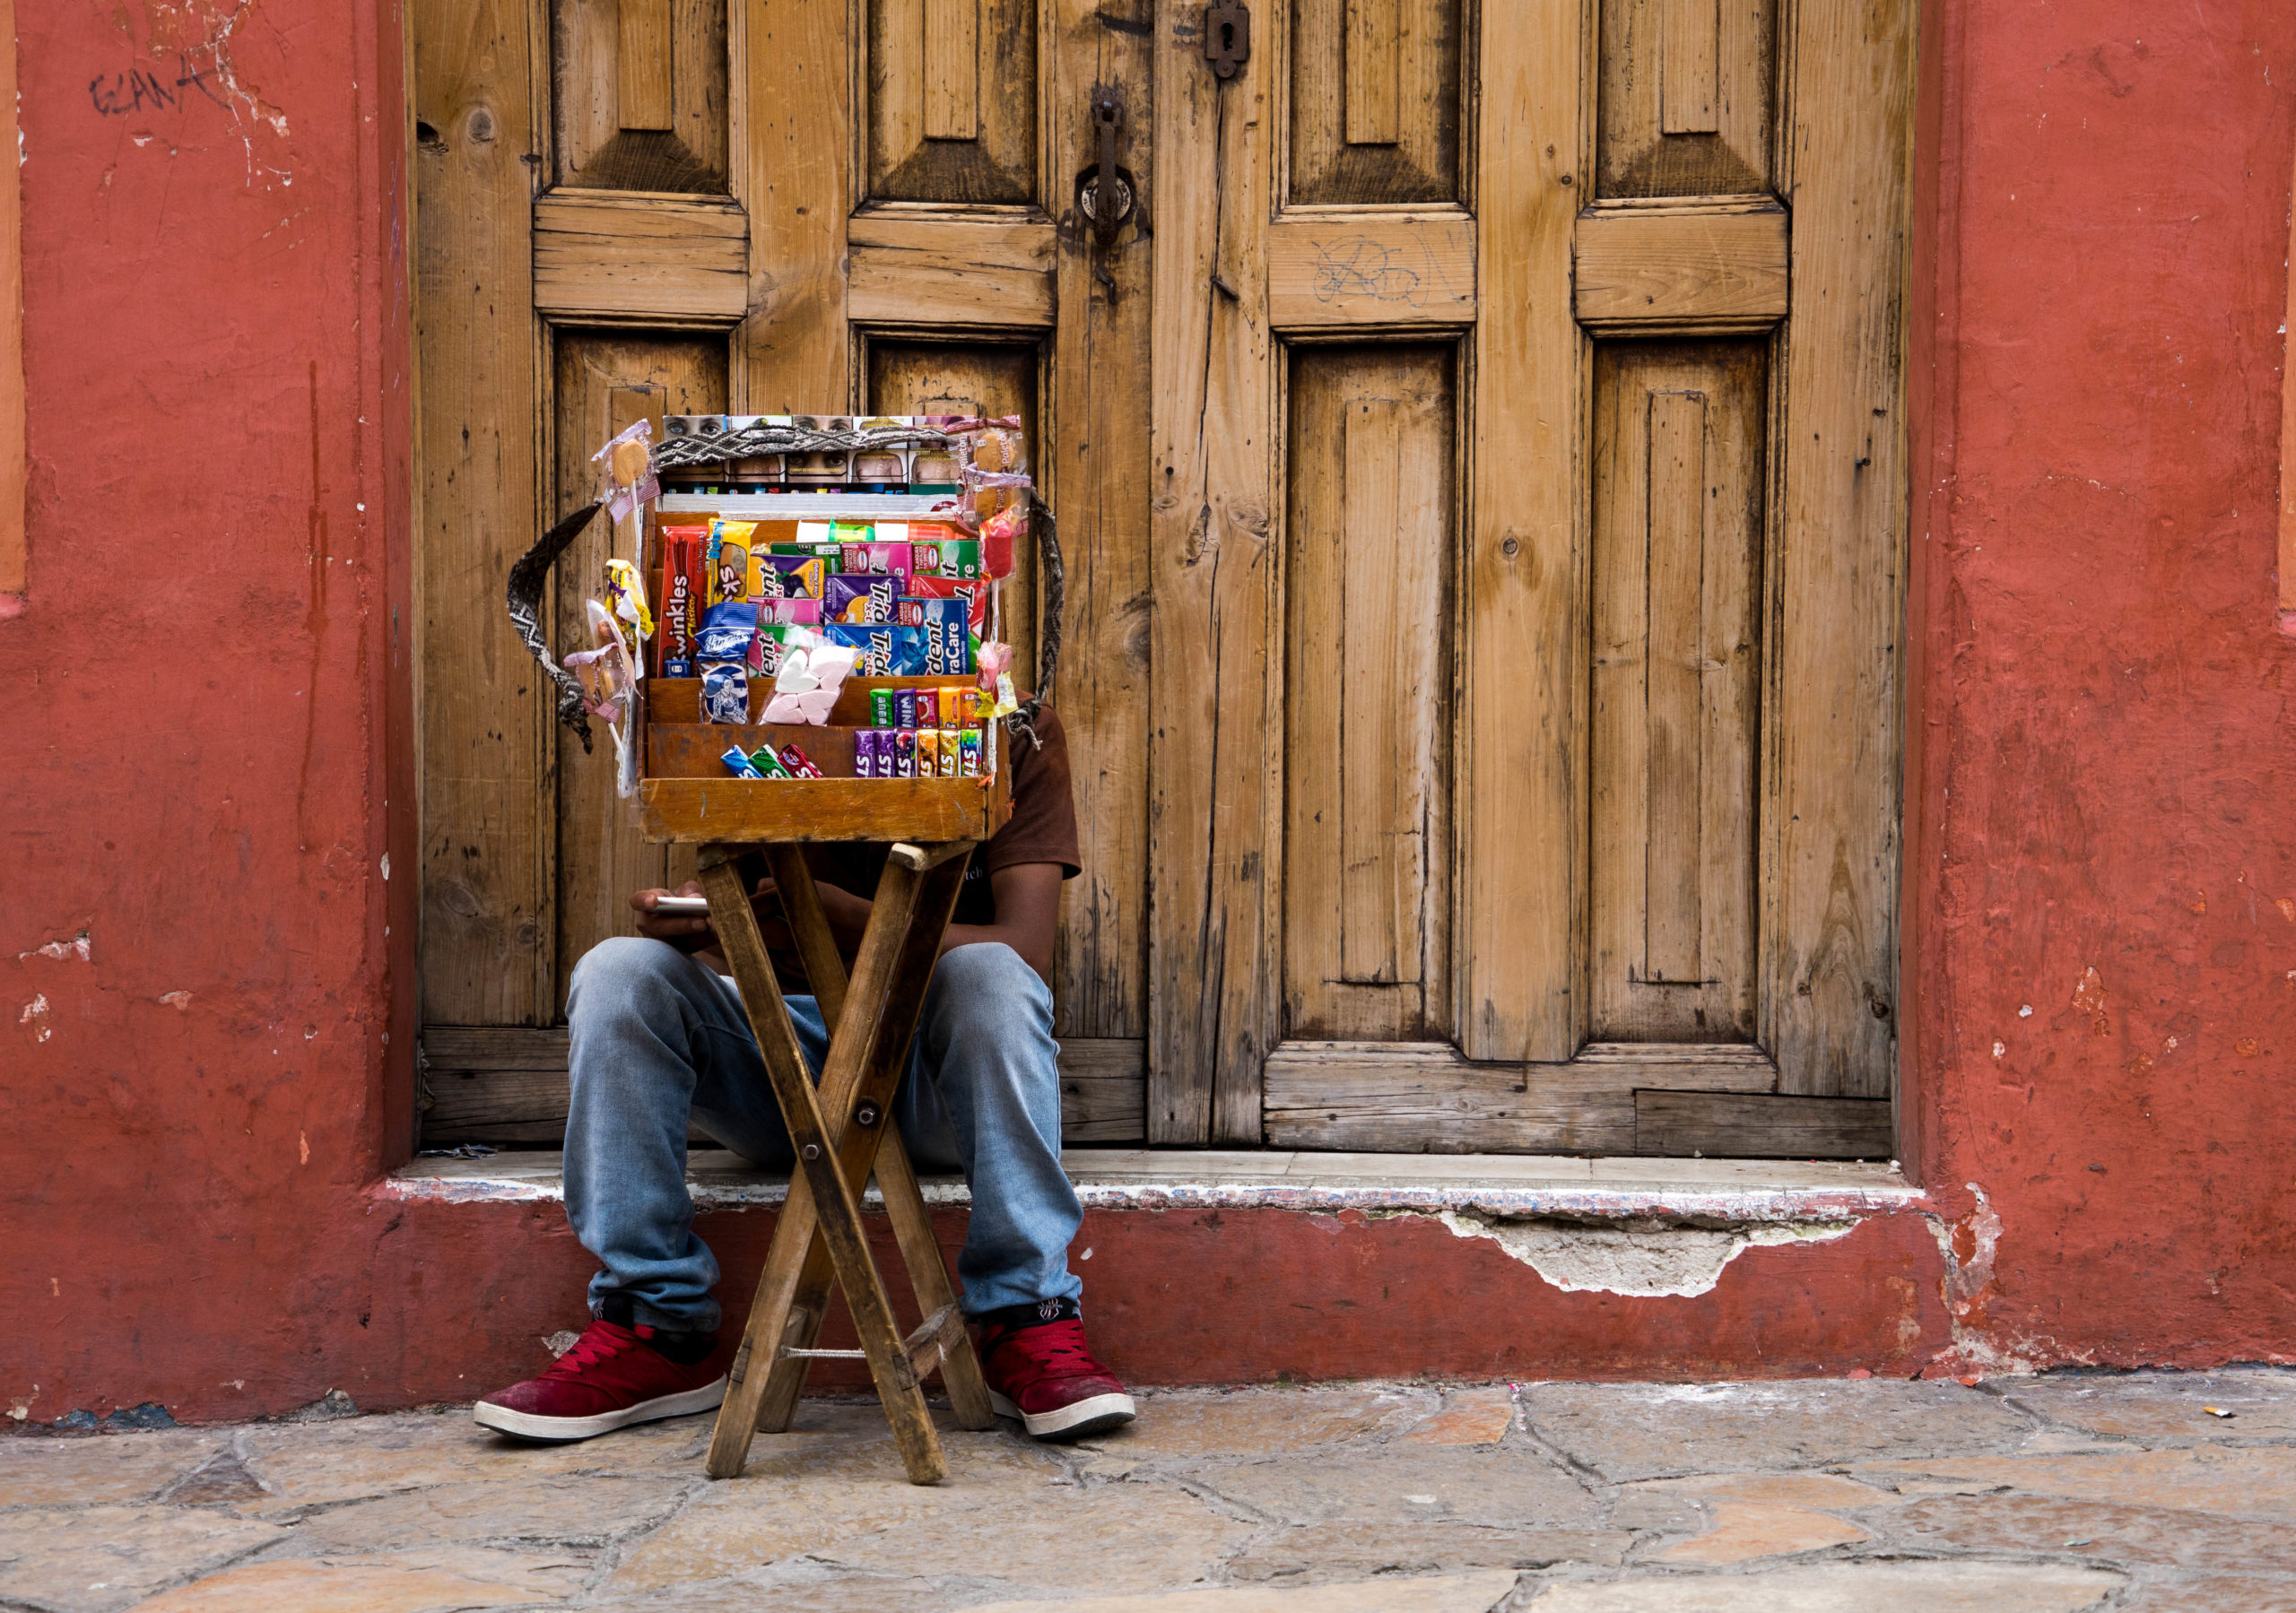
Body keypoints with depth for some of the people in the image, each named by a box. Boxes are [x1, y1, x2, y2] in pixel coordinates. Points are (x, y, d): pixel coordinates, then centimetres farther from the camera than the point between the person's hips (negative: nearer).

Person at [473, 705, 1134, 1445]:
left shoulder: (1017, 733, -5)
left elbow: (1026, 952, -17)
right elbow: (722, 955, 3)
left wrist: (836, 914, -30)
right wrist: (685, 925, -24)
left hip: (938, 1076, -2)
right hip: (782, 1067, 3)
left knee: (992, 976, -34)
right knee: (618, 971, -21)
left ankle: (1030, 1325, -30)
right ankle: (654, 1327, -20)